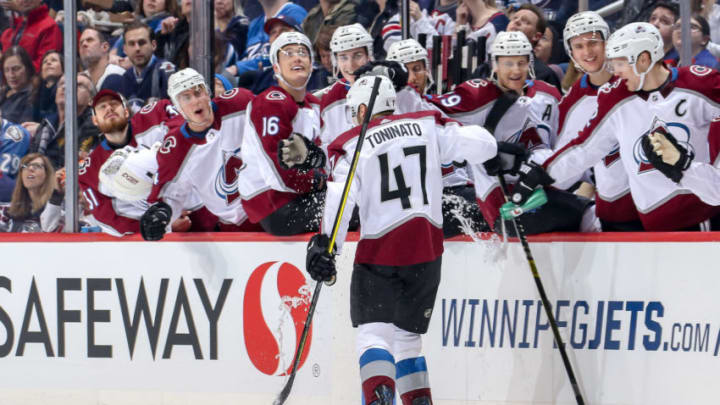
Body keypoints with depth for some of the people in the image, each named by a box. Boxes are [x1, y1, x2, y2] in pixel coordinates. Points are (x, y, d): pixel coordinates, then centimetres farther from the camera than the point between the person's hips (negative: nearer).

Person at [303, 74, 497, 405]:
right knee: (407, 335, 19)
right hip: (427, 252, 3)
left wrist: (324, 242, -19)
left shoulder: (353, 145, 1)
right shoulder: (427, 126, 7)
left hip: (379, 254, -3)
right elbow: (481, 144, -1)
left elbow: (340, 195, -13)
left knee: (374, 332, -6)